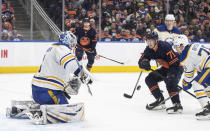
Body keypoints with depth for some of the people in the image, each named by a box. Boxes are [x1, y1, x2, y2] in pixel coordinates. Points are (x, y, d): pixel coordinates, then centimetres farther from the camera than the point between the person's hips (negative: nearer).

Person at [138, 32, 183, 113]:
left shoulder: (165, 47, -29)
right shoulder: (148, 49, -6)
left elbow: (175, 64, -32)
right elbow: (141, 62, -7)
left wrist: (170, 76, -40)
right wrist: (144, 63, -31)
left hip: (176, 67, -8)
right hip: (165, 68, 8)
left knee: (170, 82, -33)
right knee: (149, 79, -1)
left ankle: (177, 105, -35)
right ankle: (160, 101, -1)